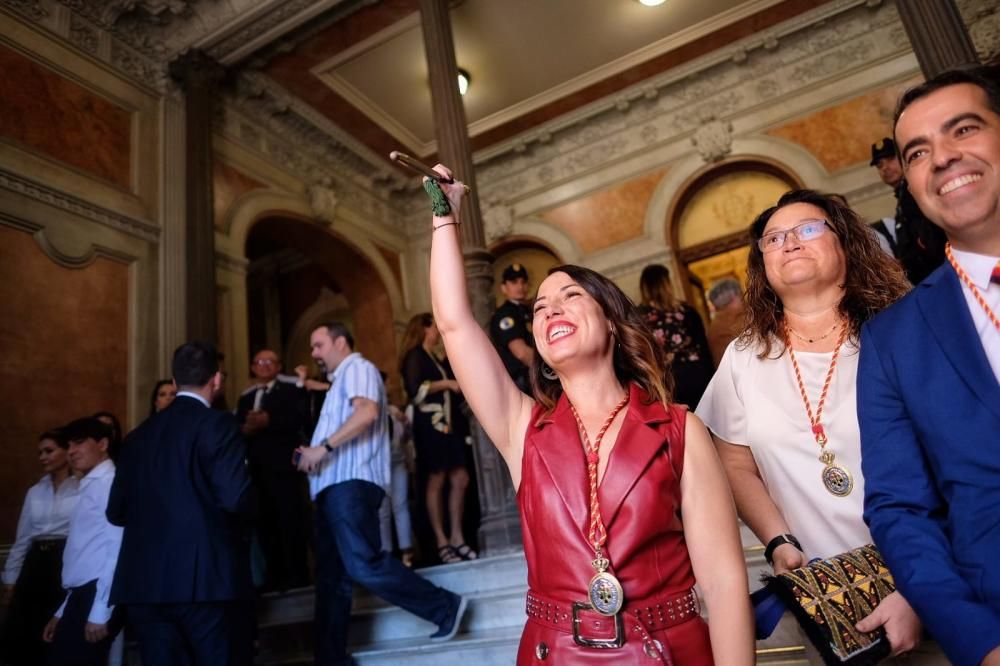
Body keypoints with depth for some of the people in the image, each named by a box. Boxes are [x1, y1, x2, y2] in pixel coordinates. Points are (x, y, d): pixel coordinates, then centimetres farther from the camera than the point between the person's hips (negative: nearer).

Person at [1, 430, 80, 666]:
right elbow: (22, 539, 17)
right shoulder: (35, 492, 14)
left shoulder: (83, 489, -6)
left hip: (66, 565, -6)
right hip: (36, 564, 6)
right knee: (20, 638, 8)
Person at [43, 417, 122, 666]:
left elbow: (117, 549, -17)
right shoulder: (90, 487, 19)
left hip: (96, 597, -8)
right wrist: (63, 612, 20)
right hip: (82, 597, 8)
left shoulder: (111, 483, -9)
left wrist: (100, 611, -19)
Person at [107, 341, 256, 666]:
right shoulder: (216, 424, -9)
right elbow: (236, 498, -19)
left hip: (144, 581, 6)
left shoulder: (140, 433, 9)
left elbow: (116, 511, 11)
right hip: (206, 578, -6)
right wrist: (244, 530, 3)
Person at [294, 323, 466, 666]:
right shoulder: (340, 379, 29)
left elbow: (367, 411, -19)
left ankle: (444, 607, -9)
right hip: (334, 484, 10)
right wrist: (313, 456, 14)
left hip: (351, 482, -10)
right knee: (332, 577, 7)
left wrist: (323, 447, -18)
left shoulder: (357, 367, 1)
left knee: (364, 565, -19)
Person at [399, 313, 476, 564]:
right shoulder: (415, 356, 0)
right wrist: (447, 383, -11)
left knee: (460, 479, 1)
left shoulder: (437, 360, 23)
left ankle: (456, 538, 8)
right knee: (436, 481, -6)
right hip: (430, 425, -8)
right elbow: (415, 390, -15)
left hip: (448, 424, 8)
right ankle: (442, 543, 0)